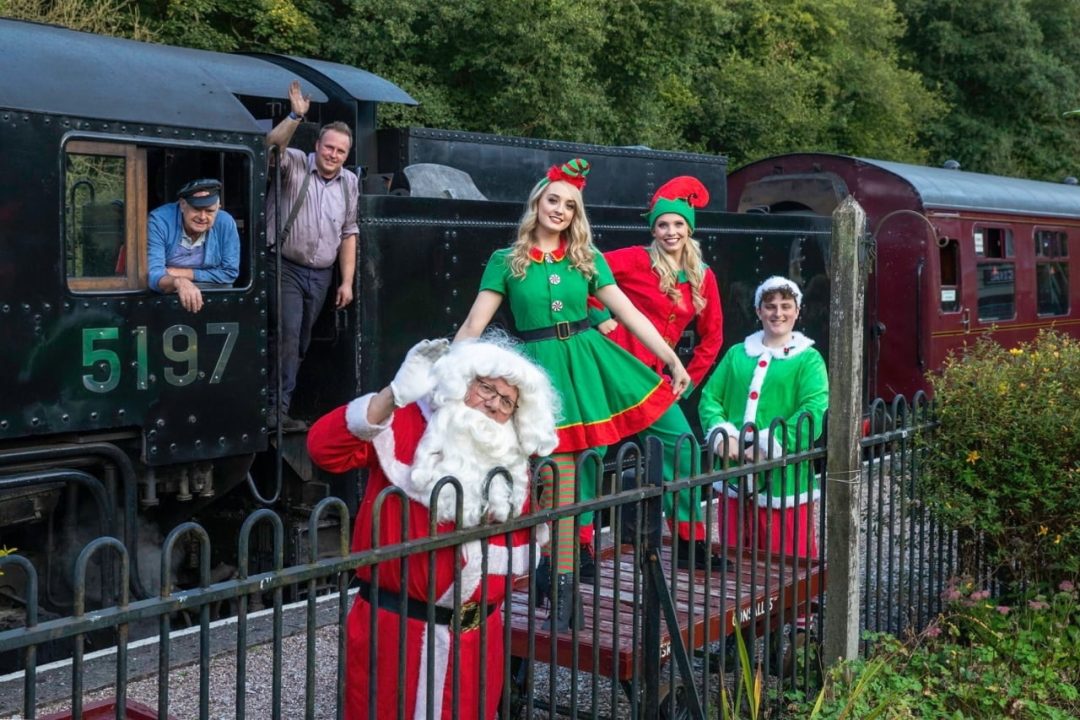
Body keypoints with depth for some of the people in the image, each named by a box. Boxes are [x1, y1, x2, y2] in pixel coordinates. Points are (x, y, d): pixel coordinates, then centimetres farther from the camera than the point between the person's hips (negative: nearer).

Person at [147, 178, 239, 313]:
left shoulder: (226, 223, -13)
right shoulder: (159, 220, -18)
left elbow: (230, 273, -6)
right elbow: (153, 274, -27)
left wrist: (185, 274, -14)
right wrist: (178, 282, -49)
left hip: (214, 294, 1)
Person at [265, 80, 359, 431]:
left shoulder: (349, 182, 11)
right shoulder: (295, 165, -2)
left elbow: (349, 233, 11)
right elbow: (272, 145, -23)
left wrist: (347, 281, 6)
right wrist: (296, 116, -37)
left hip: (321, 275, 5)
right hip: (286, 268, -5)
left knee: (302, 342, 7)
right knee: (287, 335, -15)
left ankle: (281, 403, 13)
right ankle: (277, 410, -12)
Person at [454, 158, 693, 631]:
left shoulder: (587, 259, 9)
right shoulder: (506, 260, 3)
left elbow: (630, 313, 7)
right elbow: (473, 325, 1)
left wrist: (673, 361, 1)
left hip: (589, 362, 3)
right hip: (541, 368, -2)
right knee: (558, 480, -1)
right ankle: (563, 589, 9)